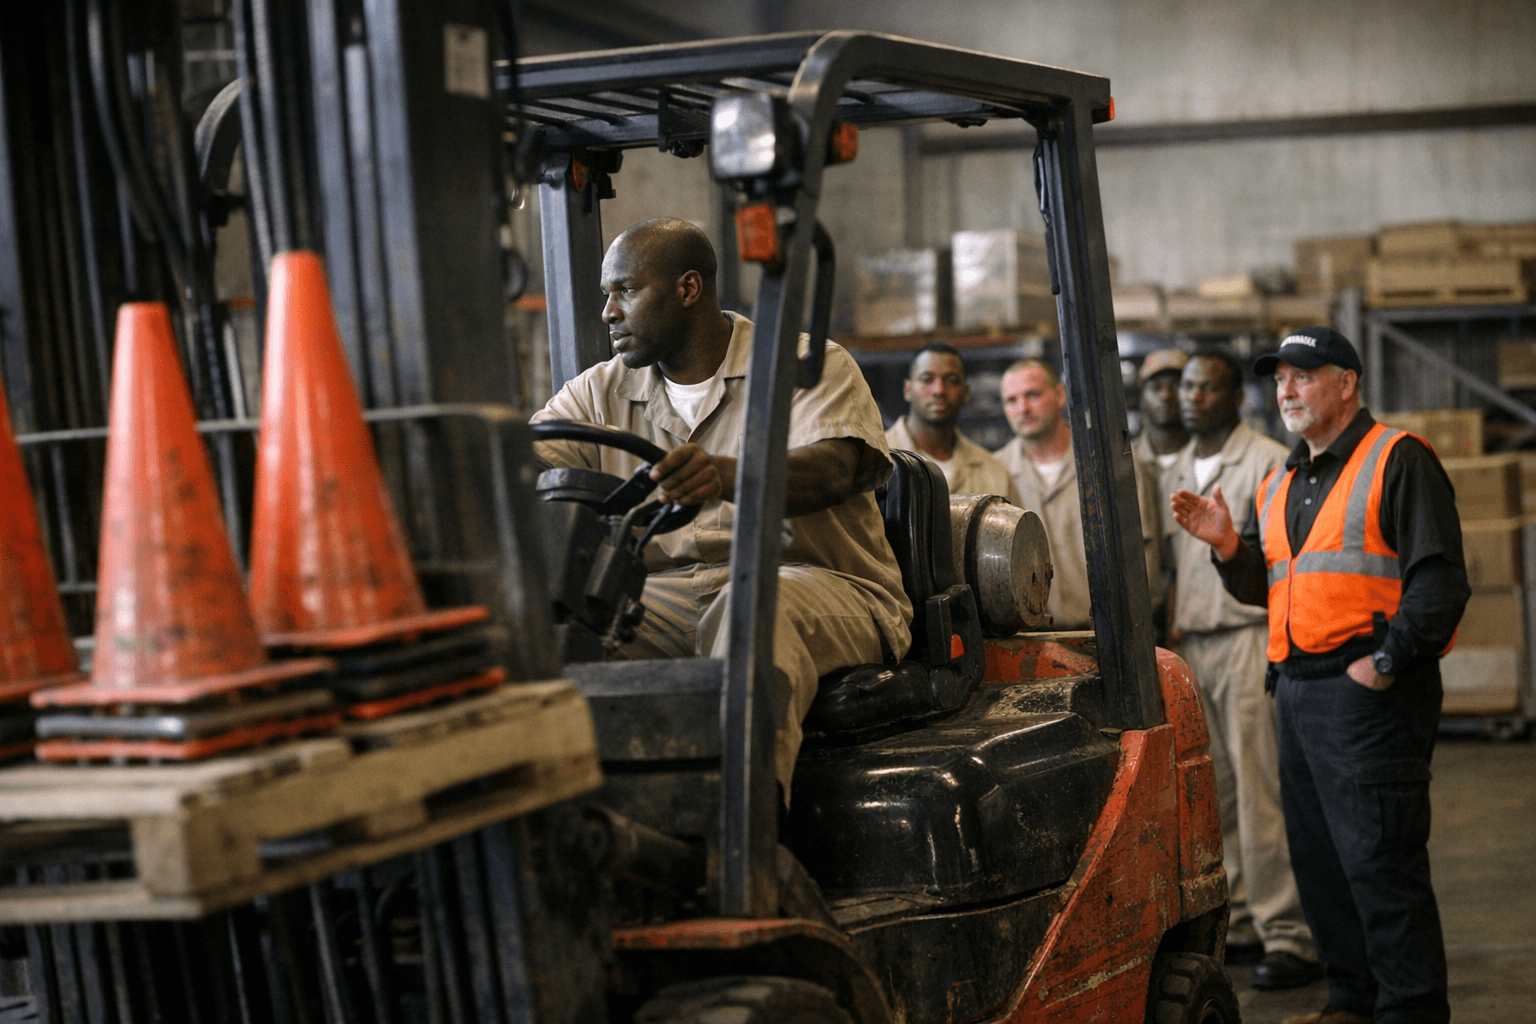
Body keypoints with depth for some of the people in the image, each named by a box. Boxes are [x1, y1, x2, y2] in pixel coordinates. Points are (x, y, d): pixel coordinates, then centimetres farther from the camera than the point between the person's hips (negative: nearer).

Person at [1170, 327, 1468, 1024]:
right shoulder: (1279, 484, 20)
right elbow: (1261, 588, 21)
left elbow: (1440, 580, -12)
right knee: (1318, 861, 13)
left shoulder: (1398, 461, -5)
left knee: (1380, 861, -9)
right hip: (1296, 691, 8)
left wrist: (1383, 661, -17)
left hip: (1370, 689, -8)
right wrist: (1226, 545, 2)